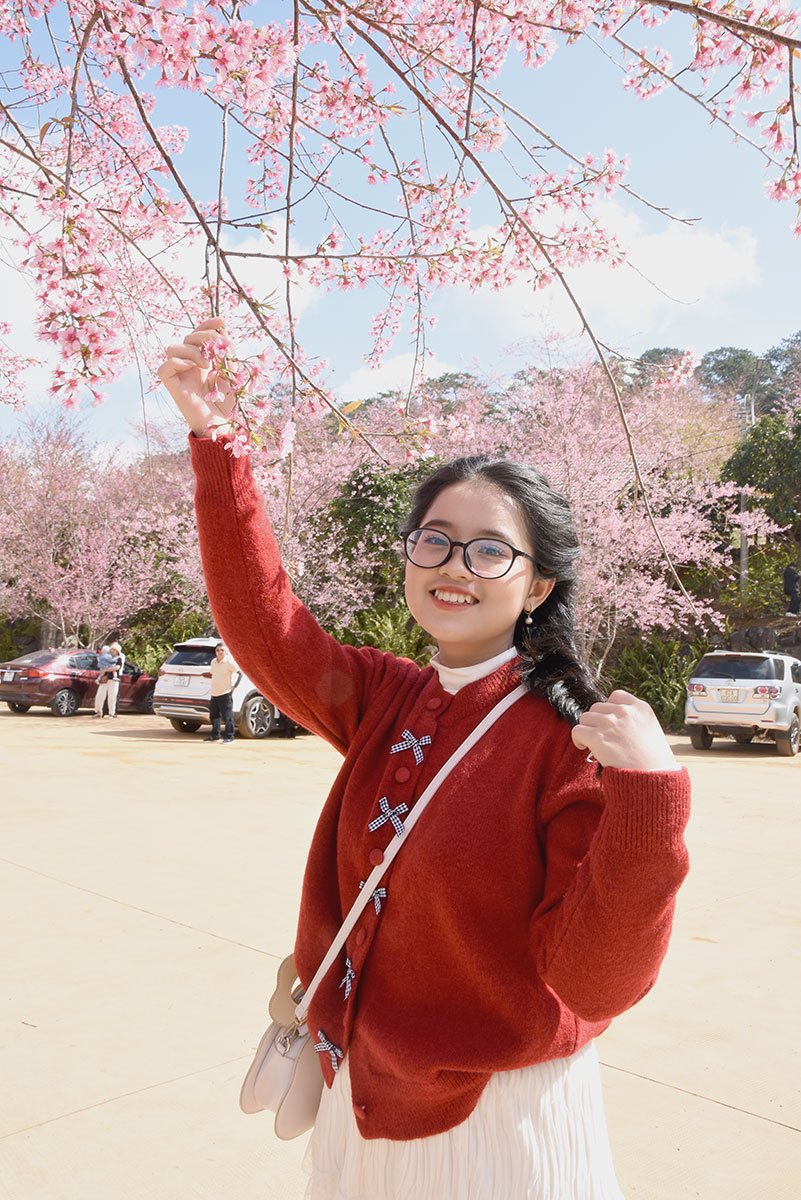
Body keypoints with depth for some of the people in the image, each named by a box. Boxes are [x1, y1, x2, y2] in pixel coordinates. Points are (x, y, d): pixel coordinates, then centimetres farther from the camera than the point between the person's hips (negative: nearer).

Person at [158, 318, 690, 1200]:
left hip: (498, 1113, -5)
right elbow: (262, 625, -8)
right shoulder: (385, 700, -4)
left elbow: (596, 983, -22)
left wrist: (648, 798, -37)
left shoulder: (574, 734, -21)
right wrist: (215, 440, -11)